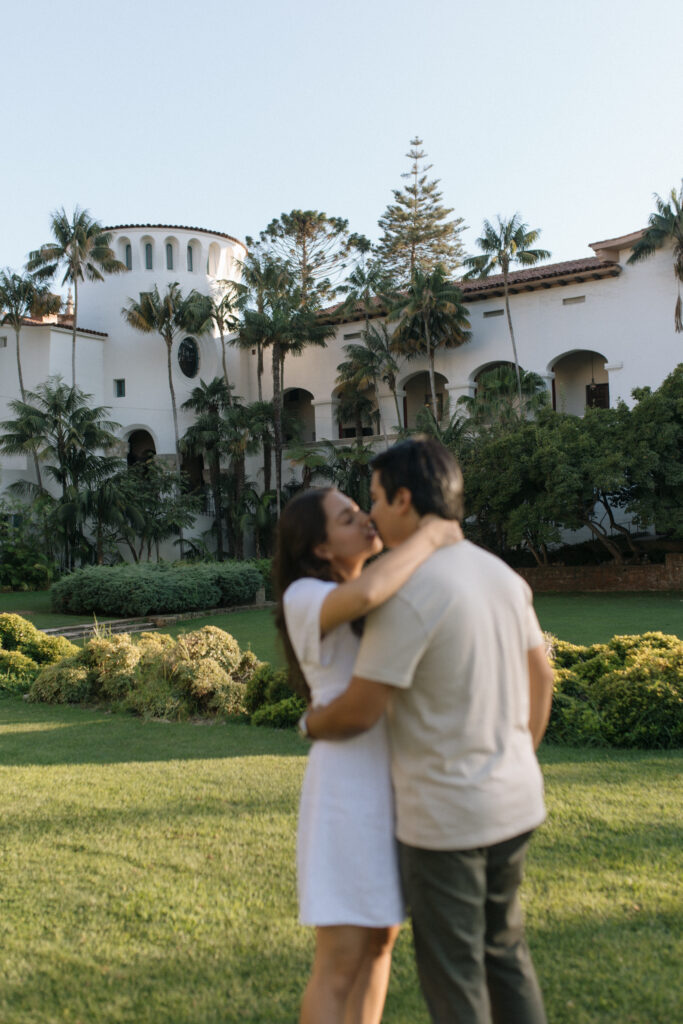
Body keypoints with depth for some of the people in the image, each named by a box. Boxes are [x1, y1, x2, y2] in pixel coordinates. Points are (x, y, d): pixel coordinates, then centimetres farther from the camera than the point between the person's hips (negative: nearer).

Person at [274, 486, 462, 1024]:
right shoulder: (304, 597, -15)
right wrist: (429, 536, -23)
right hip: (348, 791, -8)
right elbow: (365, 593, -37)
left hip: (394, 787, 8)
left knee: (379, 939, 18)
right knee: (340, 964, 1)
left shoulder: (383, 596, 11)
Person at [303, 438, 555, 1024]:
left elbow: (359, 713, -19)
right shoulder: (502, 574, 4)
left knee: (451, 972, 10)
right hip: (514, 803, 8)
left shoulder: (406, 591, -22)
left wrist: (312, 723, 3)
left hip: (446, 815, -8)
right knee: (503, 948, 24)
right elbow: (541, 677, 13)